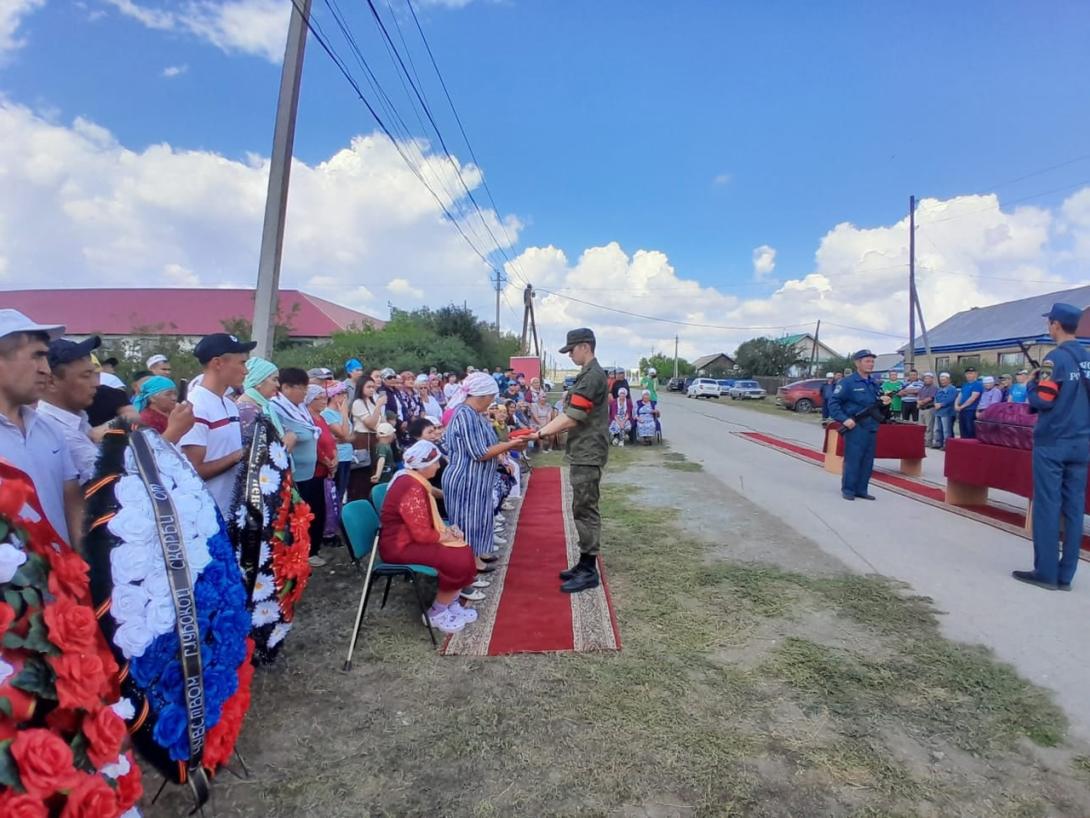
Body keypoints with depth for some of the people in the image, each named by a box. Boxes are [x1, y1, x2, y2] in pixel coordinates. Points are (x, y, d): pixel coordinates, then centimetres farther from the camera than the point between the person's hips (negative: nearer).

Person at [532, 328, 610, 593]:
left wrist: (539, 434, -13)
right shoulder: (590, 375, 16)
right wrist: (540, 431, 12)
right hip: (583, 453, 10)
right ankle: (585, 564, 24)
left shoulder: (592, 377, -17)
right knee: (583, 510, 14)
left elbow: (571, 419, -20)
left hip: (588, 455, -10)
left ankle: (589, 571, 4)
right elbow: (570, 416, 17)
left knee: (585, 511, -4)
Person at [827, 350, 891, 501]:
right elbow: (833, 403, -11)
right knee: (852, 460, -5)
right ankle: (848, 490, 5)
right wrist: (844, 419, -20)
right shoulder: (848, 382, -7)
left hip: (871, 428, 7)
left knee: (868, 461, 10)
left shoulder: (874, 384, 16)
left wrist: (885, 401, 0)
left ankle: (861, 490, 18)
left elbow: (877, 405, 22)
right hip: (855, 428, -7)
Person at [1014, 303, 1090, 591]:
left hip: (1052, 443, -6)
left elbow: (1043, 401, -14)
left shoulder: (1056, 357, -10)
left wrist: (1032, 383, 4)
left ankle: (1046, 572, 2)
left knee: (1047, 506, -2)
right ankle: (1065, 575, 11)